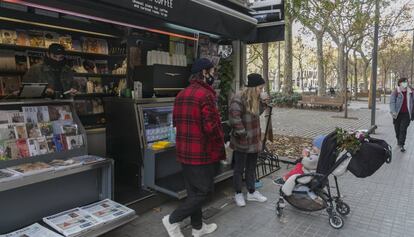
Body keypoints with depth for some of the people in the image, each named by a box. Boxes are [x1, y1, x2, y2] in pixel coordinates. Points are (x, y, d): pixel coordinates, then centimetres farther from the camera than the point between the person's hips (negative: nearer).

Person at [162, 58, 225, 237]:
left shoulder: (181, 94, 10)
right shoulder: (206, 94, -17)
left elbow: (176, 122, 14)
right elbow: (211, 127, -21)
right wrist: (220, 147, -6)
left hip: (184, 151, 9)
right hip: (203, 152, -9)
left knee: (193, 191, 17)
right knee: (204, 191, 6)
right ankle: (173, 219, 8)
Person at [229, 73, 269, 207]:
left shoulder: (254, 98, 9)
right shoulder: (238, 99, -19)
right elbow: (234, 118, -26)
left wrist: (263, 102, 5)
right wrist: (242, 133, -21)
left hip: (254, 141, 8)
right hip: (242, 142, -8)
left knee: (251, 168, 19)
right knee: (239, 169, 8)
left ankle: (252, 192, 33)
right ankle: (238, 194, 24)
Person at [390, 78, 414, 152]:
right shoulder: (395, 92, -5)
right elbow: (392, 102, -12)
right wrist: (393, 111, -24)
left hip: (406, 114, 1)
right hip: (397, 114, -1)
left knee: (403, 129, -6)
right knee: (397, 129, 11)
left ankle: (401, 145, -3)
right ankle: (398, 140, 35)